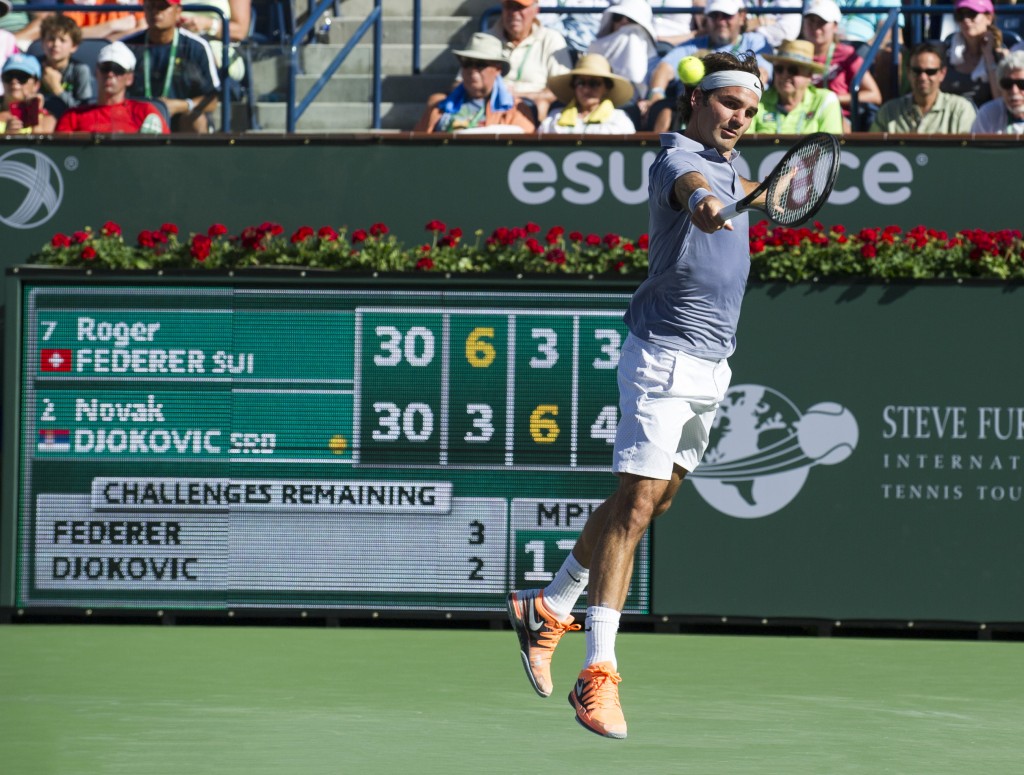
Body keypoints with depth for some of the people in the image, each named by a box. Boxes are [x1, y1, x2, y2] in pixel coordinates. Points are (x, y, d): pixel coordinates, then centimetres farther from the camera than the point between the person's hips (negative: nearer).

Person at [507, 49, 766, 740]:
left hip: (711, 365, 9)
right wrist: (703, 202, -62)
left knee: (654, 499, 15)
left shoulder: (732, 164, 13)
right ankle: (600, 671, -21)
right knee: (637, 500, -16)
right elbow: (688, 182, -44)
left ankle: (550, 607, 32)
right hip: (665, 354, -9)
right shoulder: (679, 155, -15)